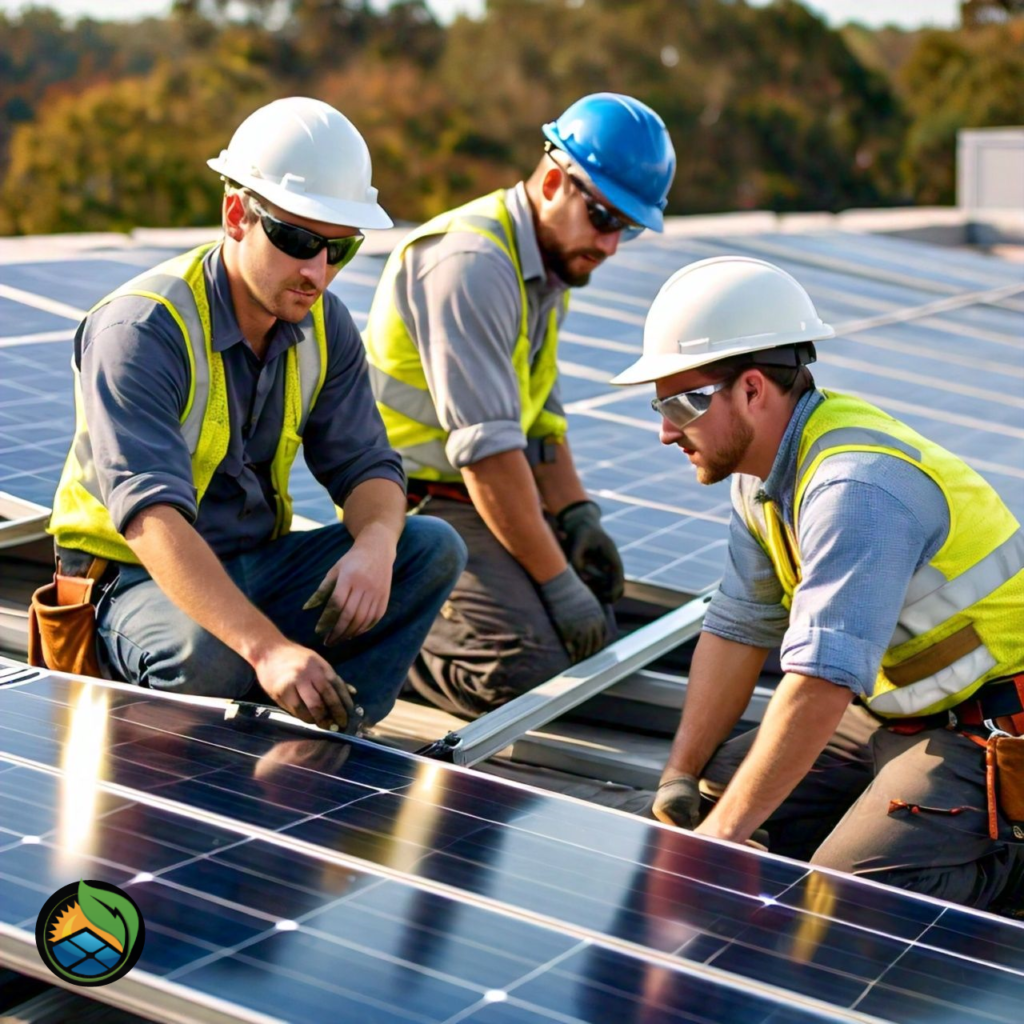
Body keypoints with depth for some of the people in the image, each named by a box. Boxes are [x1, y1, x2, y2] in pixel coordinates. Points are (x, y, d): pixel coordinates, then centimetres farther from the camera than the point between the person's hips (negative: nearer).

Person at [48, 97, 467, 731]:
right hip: (139, 578, -6)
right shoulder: (141, 329, -23)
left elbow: (365, 464, 0)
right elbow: (151, 517, -36)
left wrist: (374, 547, -26)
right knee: (208, 654, -39)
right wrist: (268, 648, -49)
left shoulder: (323, 323, -1)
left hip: (258, 564, 7)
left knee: (433, 547, -12)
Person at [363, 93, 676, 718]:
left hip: (490, 498, 10)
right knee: (528, 672, -24)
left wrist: (575, 514, 4)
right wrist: (558, 583, -24)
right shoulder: (471, 263, -22)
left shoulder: (554, 264, 11)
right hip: (417, 505, -10)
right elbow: (486, 449, -26)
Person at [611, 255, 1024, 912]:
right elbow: (739, 630, 8)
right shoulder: (762, 465, 3)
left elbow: (820, 685, -33)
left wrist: (723, 833, -26)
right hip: (897, 713, 9)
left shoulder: (856, 488, -28)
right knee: (715, 786, 2)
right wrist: (681, 775, 3)